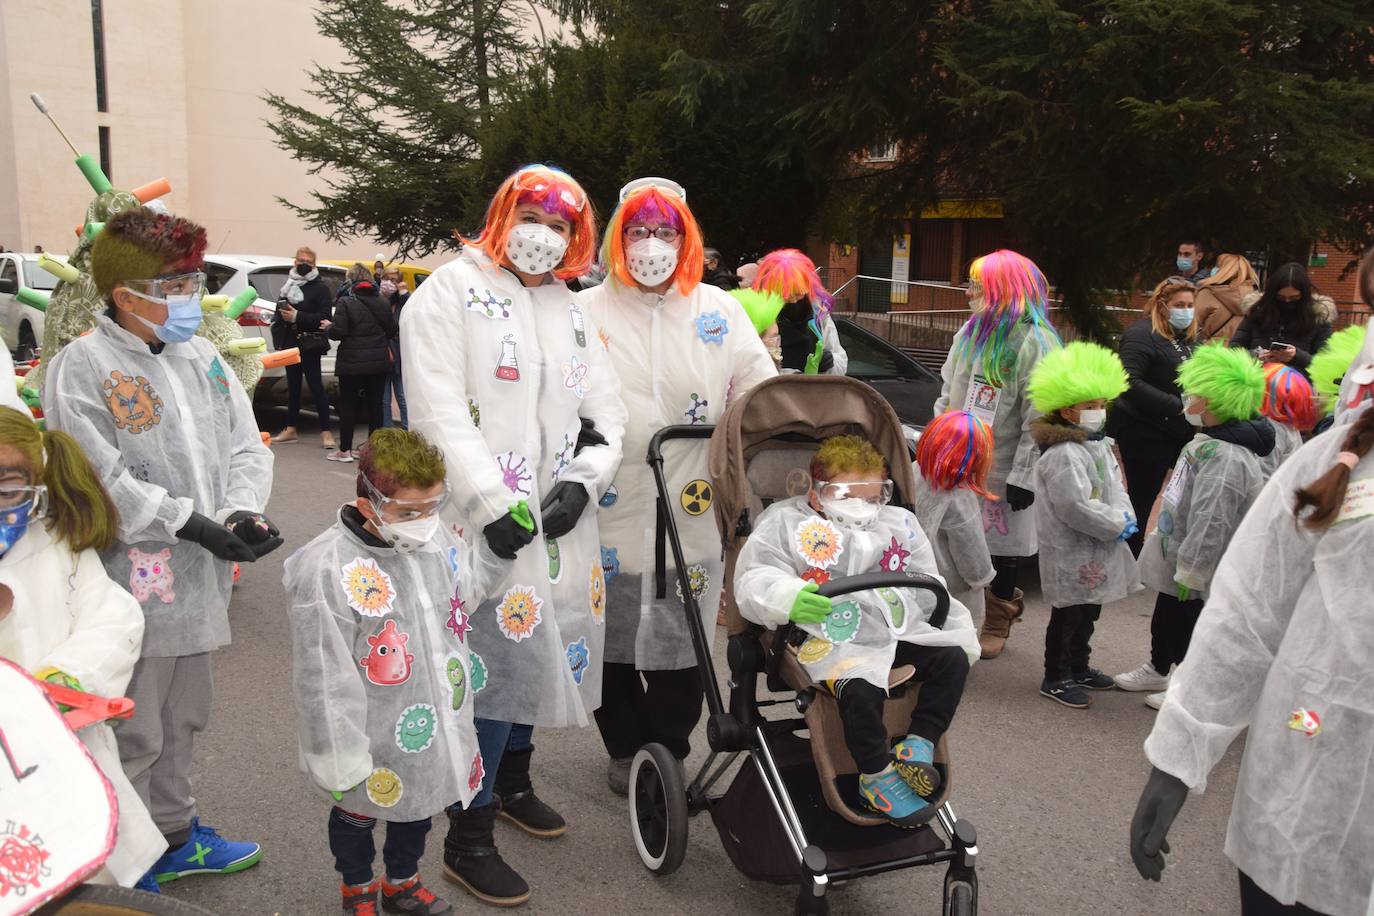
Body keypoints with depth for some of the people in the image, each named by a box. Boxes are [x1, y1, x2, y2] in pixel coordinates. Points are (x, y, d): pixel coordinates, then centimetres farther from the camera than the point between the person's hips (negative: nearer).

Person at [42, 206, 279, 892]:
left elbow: (246, 446, 5)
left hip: (196, 580, 7)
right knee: (133, 737, 6)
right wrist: (196, 527, -21)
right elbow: (103, 483, -19)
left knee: (184, 720, 22)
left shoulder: (201, 357, 8)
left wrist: (242, 512, -14)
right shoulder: (81, 368, -12)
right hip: (133, 584, -7)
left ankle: (176, 837, 40)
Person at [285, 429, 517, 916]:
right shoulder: (327, 571, -29)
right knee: (358, 815, 21)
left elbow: (468, 582, 16)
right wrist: (339, 761, -18)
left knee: (419, 804, 27)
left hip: (436, 724, 6)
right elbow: (324, 680, -23)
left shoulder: (436, 538, -8)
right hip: (379, 743, -6)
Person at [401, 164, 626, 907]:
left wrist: (582, 482, -5)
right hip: (486, 522, -6)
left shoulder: (569, 308, 17)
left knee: (535, 649, 16)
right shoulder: (451, 292, -3)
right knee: (494, 664, -7)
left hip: (561, 520, 7)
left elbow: (605, 411, 13)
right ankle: (468, 840, 7)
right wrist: (492, 504, -22)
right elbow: (442, 413, -14)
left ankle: (512, 781, 39)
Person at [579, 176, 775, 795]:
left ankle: (668, 753, 27)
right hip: (612, 514, 0)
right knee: (613, 641, 10)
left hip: (692, 512, 1)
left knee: (679, 648, 7)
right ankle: (626, 750, 30)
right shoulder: (587, 312, 5)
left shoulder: (719, 310, 8)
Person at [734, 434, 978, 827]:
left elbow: (929, 589, 22)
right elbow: (754, 581, -11)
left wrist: (961, 629, 14)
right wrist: (789, 598, -32)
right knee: (861, 688, -31)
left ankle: (919, 743, -2)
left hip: (898, 631, 6)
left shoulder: (899, 524, 15)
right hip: (832, 640, -6)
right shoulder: (784, 523, -1)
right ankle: (876, 775, -9)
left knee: (953, 658, -10)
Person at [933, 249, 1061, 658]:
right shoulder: (969, 333, 9)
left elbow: (1039, 417, -17)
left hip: (1001, 469, -6)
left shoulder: (1035, 341, -14)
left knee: (1003, 547, 8)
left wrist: (1023, 476, -19)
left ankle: (997, 623, 25)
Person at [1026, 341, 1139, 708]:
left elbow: (1115, 486, 17)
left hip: (1096, 552, 10)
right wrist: (1117, 525, -18)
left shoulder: (1099, 445, 12)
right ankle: (1056, 678, 11)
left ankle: (1079, 668, 37)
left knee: (1088, 613, 21)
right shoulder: (1062, 454, -22)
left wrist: (1125, 516, -2)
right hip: (1071, 553, -10)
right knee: (1068, 616, -1)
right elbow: (1075, 506, -27)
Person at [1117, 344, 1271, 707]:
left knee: (1188, 627, 7)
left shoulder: (1225, 458, -31)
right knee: (1165, 618, 26)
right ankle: (1157, 670, 45)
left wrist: (1191, 571, -26)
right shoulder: (1212, 441, 5)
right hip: (1178, 558, 10)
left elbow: (1210, 524, -32)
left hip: (1197, 571, -10)